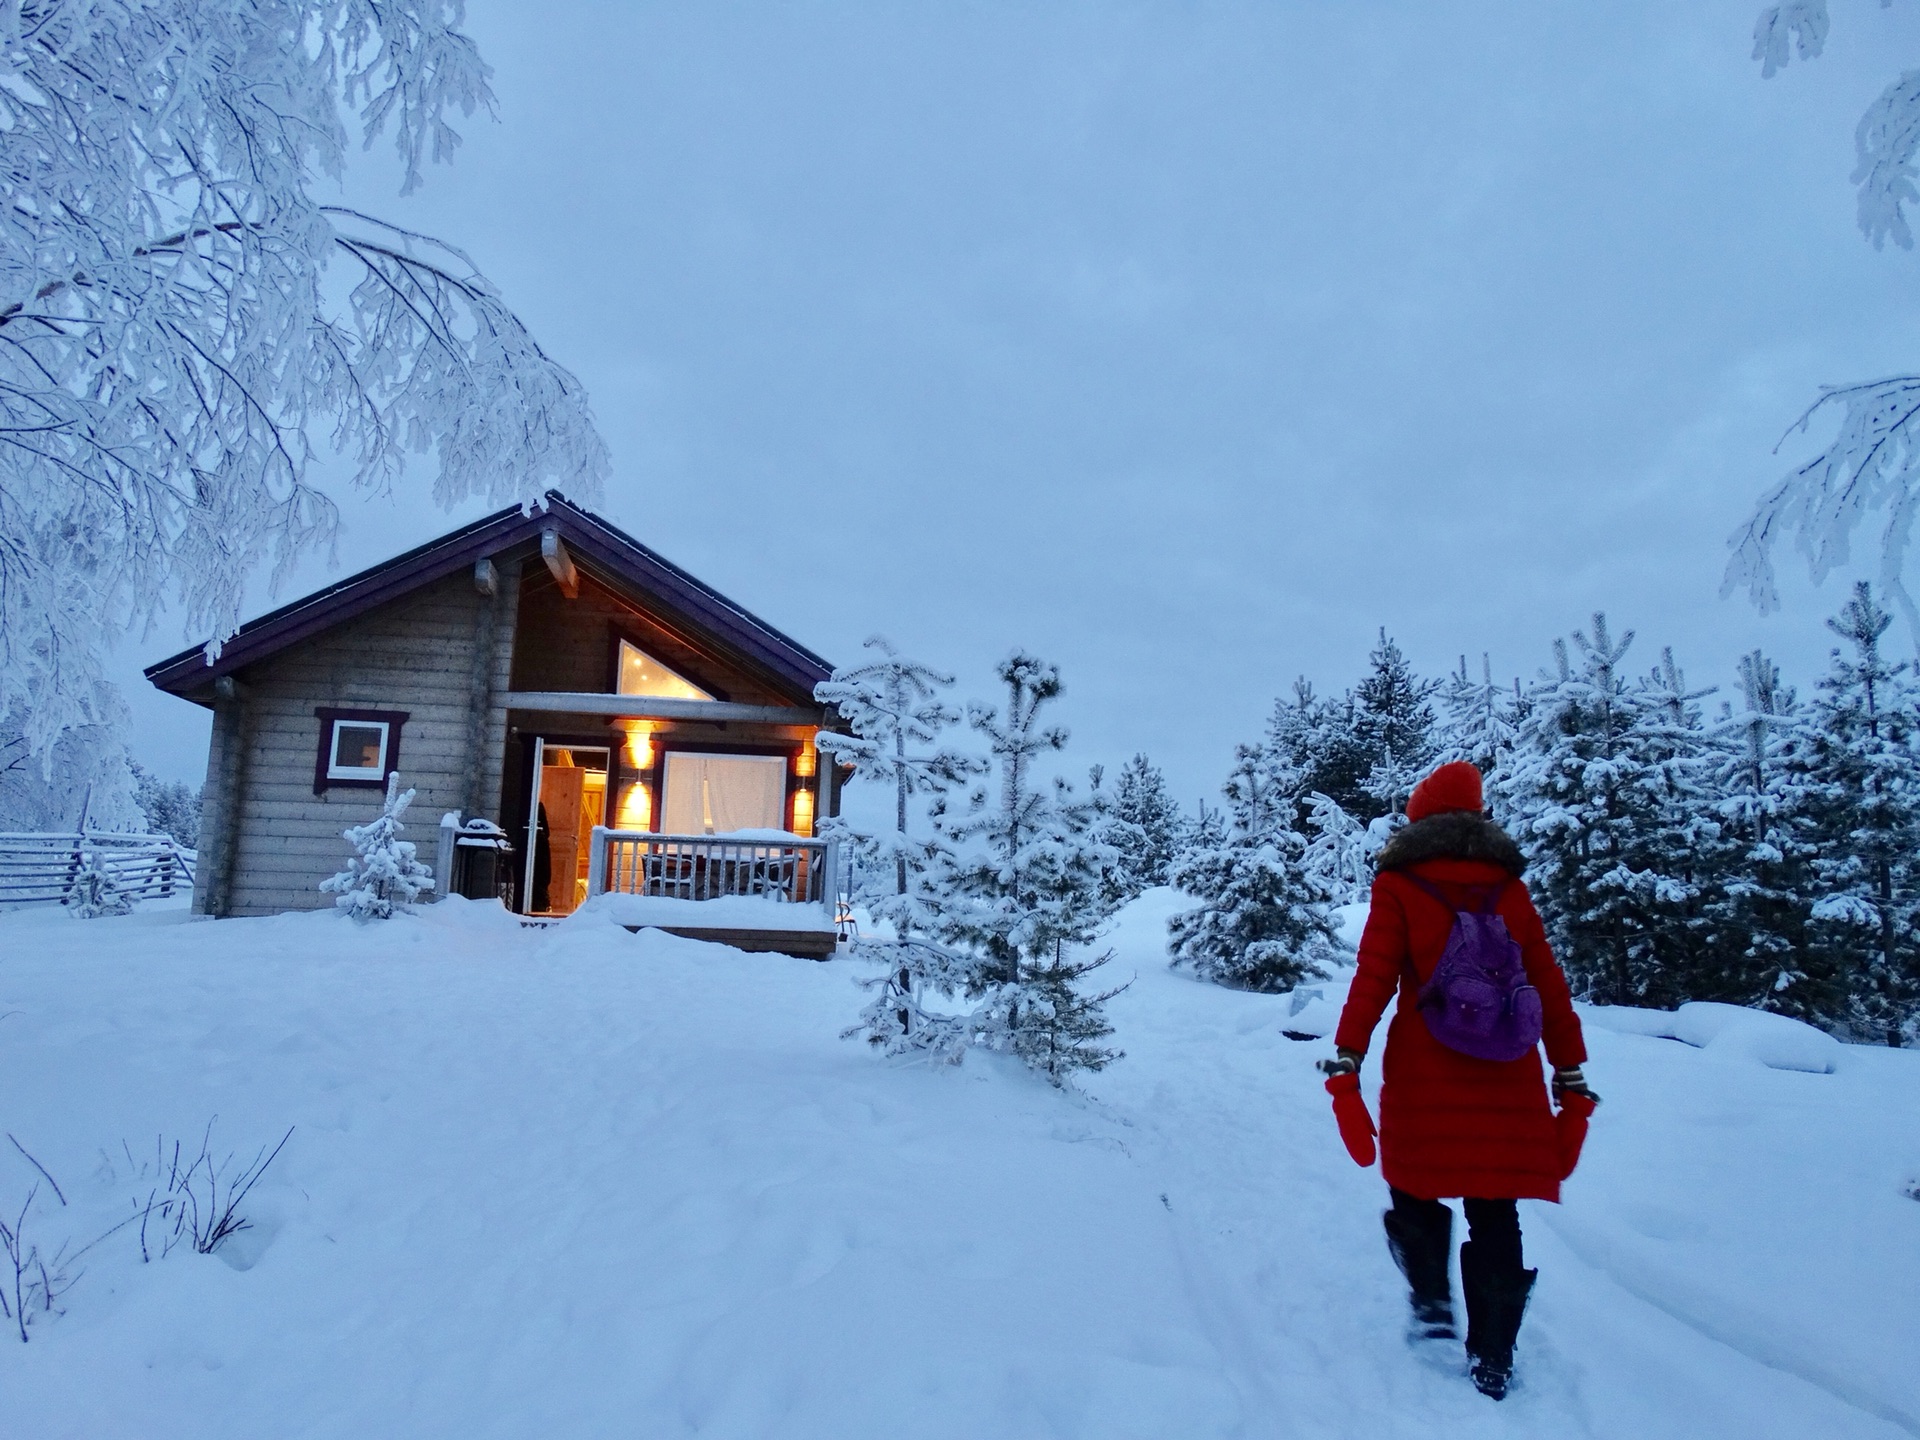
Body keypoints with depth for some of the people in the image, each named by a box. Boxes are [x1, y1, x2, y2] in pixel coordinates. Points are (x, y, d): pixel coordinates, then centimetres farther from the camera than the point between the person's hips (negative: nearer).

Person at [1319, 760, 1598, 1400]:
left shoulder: (1399, 886, -2)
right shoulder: (1510, 889, 5)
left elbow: (1372, 981, -12)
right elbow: (1552, 990, 4)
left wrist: (1345, 1072, -13)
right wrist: (1573, 1086, 10)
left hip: (1424, 1085, -2)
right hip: (1508, 1089, 3)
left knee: (1417, 1193, 21)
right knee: (1496, 1218, 14)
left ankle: (1432, 1303, 12)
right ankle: (1493, 1361, 16)